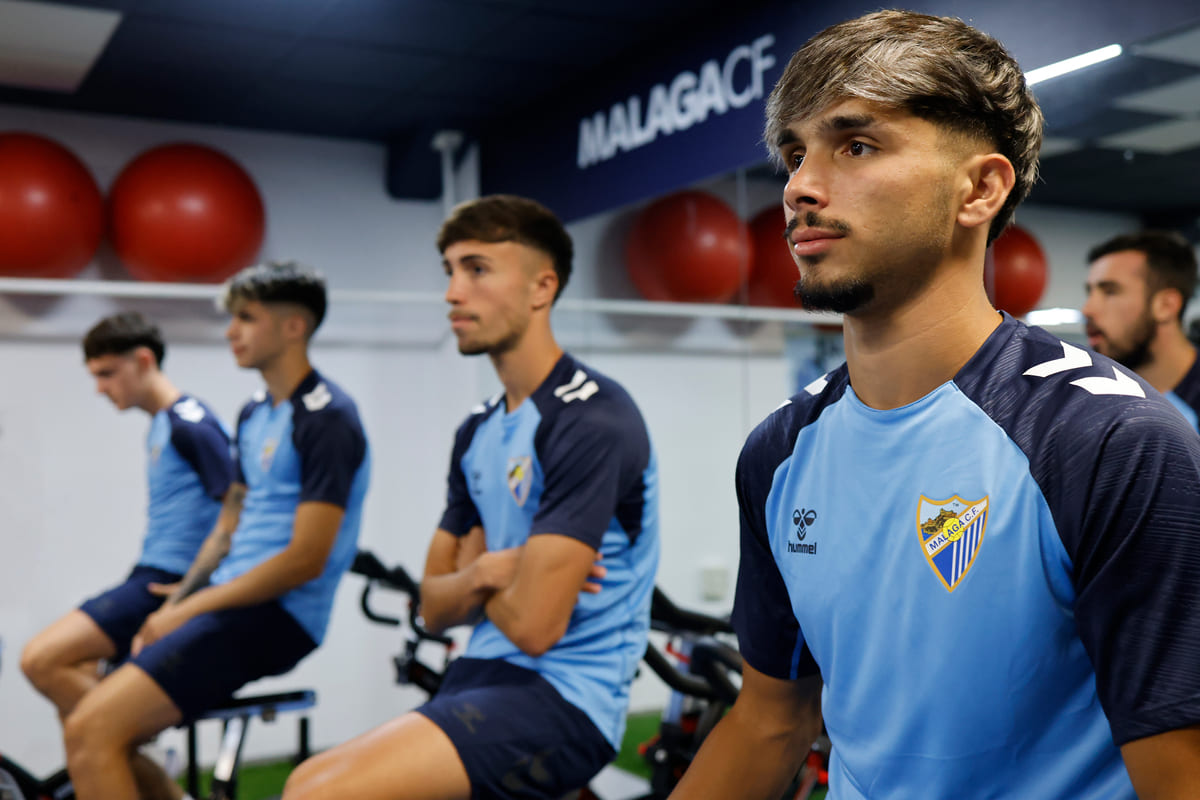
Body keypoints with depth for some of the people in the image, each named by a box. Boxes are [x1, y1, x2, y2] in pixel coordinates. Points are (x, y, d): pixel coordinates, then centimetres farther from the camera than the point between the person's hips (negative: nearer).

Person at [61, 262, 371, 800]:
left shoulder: (326, 419, -13)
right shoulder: (254, 415, 15)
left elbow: (305, 559, -18)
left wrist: (185, 612, -13)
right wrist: (168, 612, 7)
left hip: (278, 615, -9)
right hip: (231, 601, 9)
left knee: (92, 729, -18)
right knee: (88, 727, 10)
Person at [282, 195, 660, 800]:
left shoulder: (590, 422, -16)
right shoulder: (478, 432, 12)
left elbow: (533, 624, -20)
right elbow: (434, 608, 14)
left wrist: (477, 574, 1)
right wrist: (485, 573, -8)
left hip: (562, 699, -8)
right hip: (484, 678, 8)